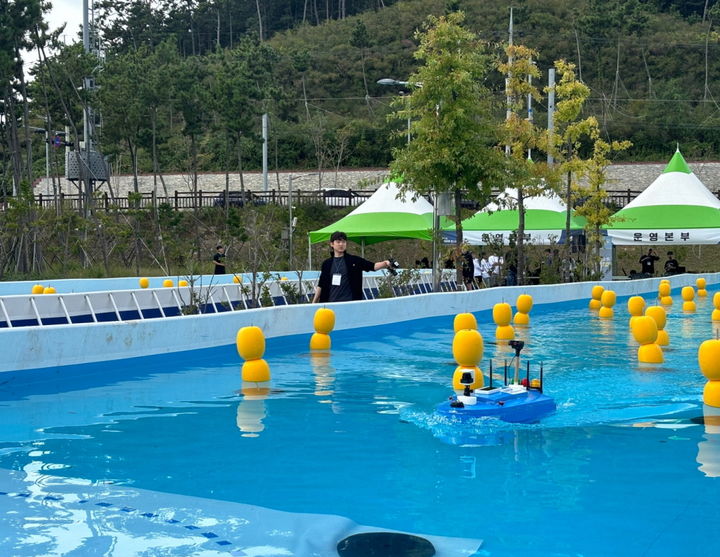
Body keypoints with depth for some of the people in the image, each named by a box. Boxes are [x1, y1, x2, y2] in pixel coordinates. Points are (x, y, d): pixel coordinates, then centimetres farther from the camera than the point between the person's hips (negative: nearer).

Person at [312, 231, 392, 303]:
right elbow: (321, 285, 13)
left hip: (349, 303, -2)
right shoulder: (327, 264, 8)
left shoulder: (354, 261, 1)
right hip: (331, 303, 2)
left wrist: (385, 264, -25)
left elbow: (373, 266, -7)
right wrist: (314, 302, 14)